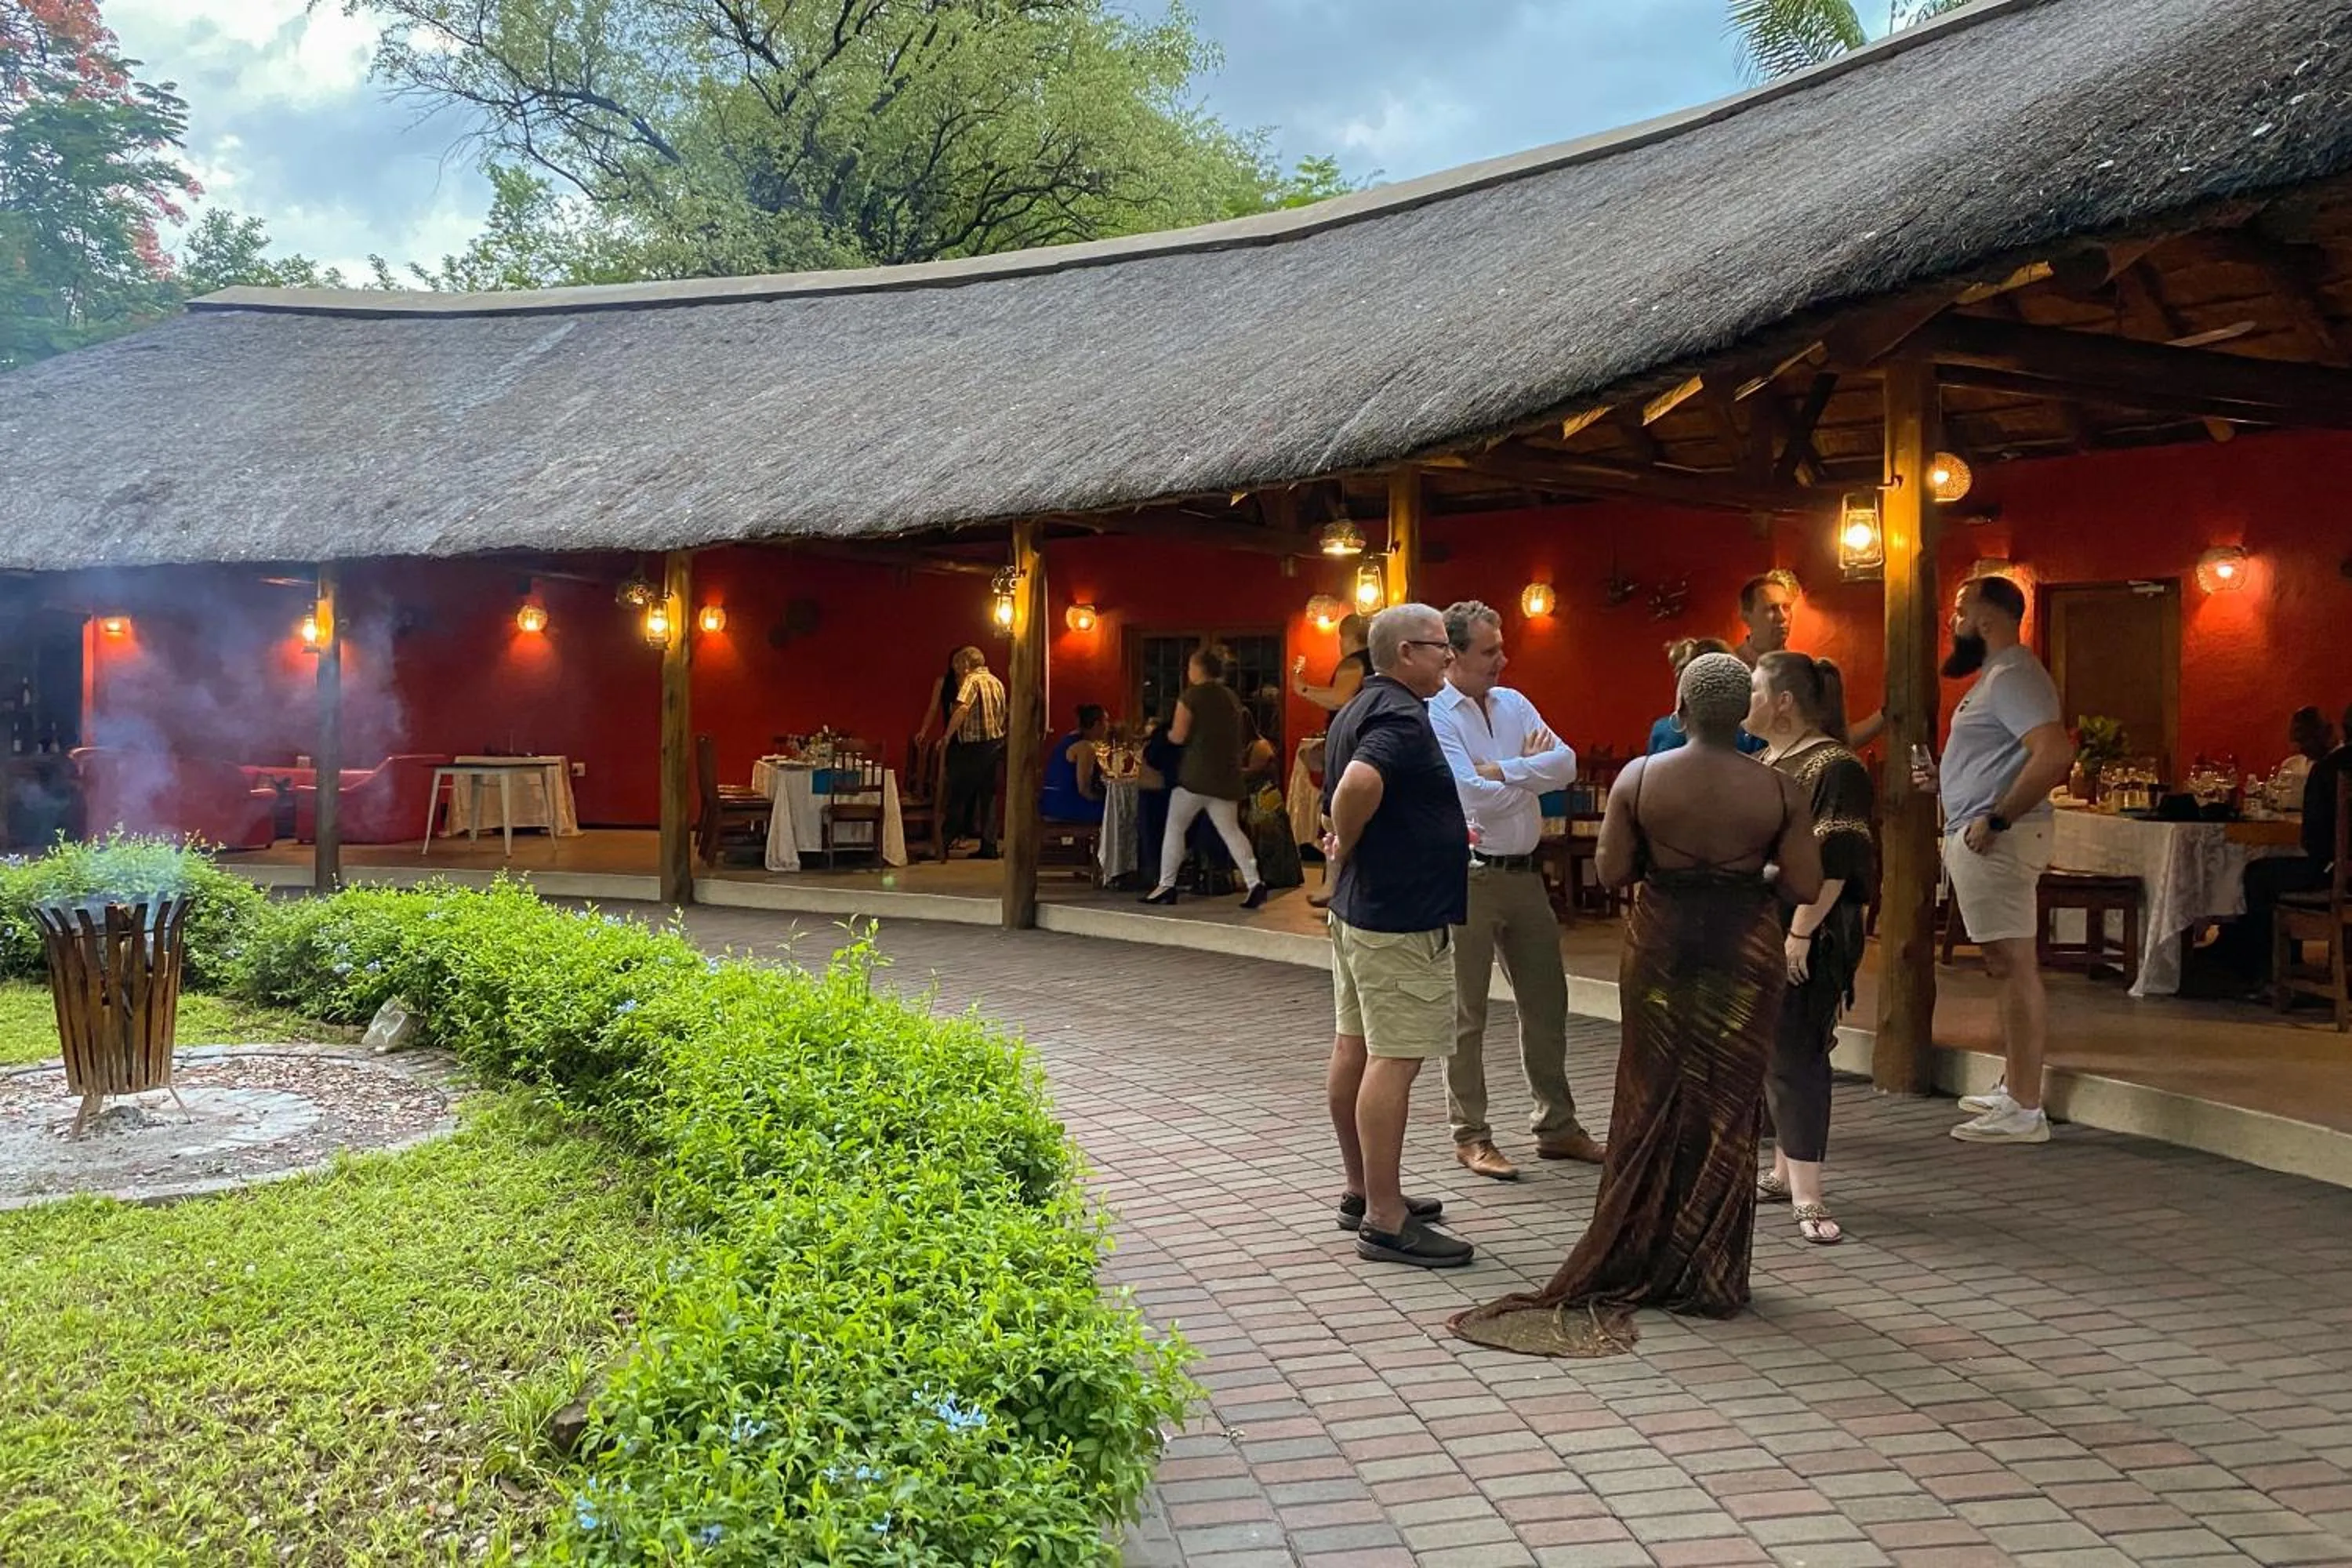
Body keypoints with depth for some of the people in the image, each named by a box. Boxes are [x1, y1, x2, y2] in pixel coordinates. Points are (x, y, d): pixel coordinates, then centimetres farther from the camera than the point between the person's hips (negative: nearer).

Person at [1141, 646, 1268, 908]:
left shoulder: (1192, 695, -7)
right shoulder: (1232, 697, 13)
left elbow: (1178, 736, -10)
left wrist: (1165, 733, 9)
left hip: (1197, 773, -6)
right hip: (1227, 775, 6)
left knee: (1174, 828, 5)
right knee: (1230, 830, 6)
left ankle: (1166, 886, 4)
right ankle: (1254, 883, -8)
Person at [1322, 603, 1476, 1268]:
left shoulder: (1358, 709, 13)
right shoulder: (1401, 717, -19)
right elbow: (1359, 783, -38)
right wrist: (1347, 844, -22)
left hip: (1357, 907, 11)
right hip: (1402, 915, -11)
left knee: (1354, 1049, 15)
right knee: (1394, 1061, -8)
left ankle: (1363, 1192, 27)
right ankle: (1386, 1222, -5)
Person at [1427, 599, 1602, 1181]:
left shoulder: (1514, 703, 8)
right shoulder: (1434, 715, -12)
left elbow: (1566, 764, -4)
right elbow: (1476, 796, -21)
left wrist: (1502, 770, -17)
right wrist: (1530, 767, -5)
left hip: (1525, 871, 7)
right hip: (1470, 876, -7)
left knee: (1545, 1001, 14)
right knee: (1467, 1012, 4)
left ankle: (1556, 1125, 26)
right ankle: (1470, 1136, 13)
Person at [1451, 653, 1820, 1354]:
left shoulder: (1639, 778, -7)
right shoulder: (1779, 790, -8)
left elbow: (1611, 871, -6)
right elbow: (1805, 886, -8)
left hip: (1661, 948, 1)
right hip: (1744, 954, -1)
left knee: (1652, 1104, 13)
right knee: (1726, 1110, 8)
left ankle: (1635, 1263, 19)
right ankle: (1710, 1276, 15)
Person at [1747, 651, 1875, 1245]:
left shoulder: (1834, 768, -13)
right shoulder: (1763, 765, 15)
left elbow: (1834, 862, -20)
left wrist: (1801, 932, -24)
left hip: (1800, 938, -8)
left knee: (1794, 1055, -9)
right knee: (1767, 1052, 12)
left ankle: (1807, 1196, -6)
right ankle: (1785, 1171, 22)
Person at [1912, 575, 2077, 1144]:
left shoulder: (2013, 675, -14)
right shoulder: (1996, 674, 19)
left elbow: (2055, 754, -27)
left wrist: (1996, 818, -24)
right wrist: (1943, 779, 15)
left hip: (1997, 839, -11)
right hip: (1980, 837, 11)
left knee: (2015, 966, -10)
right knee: (2005, 965, 16)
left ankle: (2025, 1111, -8)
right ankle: (2012, 1087, 25)